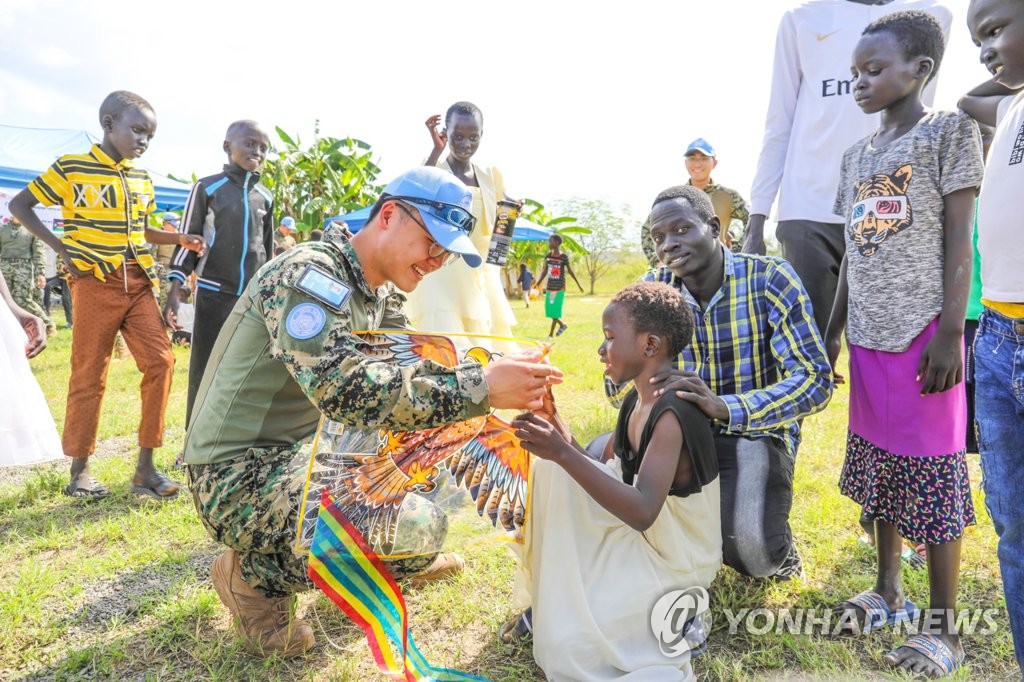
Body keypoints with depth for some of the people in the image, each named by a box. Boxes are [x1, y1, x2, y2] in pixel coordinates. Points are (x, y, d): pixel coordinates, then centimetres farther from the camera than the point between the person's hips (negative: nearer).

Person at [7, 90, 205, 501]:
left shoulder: (142, 180, 14)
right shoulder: (70, 169, -2)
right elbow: (19, 205, 3)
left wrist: (180, 239, 7)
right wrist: (61, 248, -7)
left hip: (138, 284, 5)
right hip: (95, 283, -5)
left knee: (160, 362, -7)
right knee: (89, 375, 1)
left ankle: (145, 467, 1)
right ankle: (79, 470, 15)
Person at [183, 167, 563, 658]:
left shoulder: (380, 294, 6)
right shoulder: (308, 275, -24)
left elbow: (413, 371, 4)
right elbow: (344, 389, -38)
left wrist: (495, 372, -13)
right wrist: (481, 388, -38)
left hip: (304, 450, 9)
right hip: (237, 473, -9)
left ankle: (408, 557, 24)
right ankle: (248, 575, -2)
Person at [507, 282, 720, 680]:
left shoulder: (674, 413, -26)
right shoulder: (635, 400, 1)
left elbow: (642, 512, -35)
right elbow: (606, 474, 6)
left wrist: (564, 454, -38)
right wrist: (560, 443, -10)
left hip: (675, 557, -9)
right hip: (636, 537, 9)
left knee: (566, 646, -17)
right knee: (553, 471, -6)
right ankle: (546, 603, 8)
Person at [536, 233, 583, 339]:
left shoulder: (564, 257, -9)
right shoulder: (548, 256, 4)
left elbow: (570, 271, 1)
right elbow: (544, 272, 10)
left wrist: (578, 284, 5)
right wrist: (538, 283, 4)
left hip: (559, 288, -5)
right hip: (549, 287, 5)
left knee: (555, 310, -3)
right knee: (549, 309, 4)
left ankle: (551, 333, 6)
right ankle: (562, 325, 26)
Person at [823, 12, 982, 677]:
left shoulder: (950, 131, -3)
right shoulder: (858, 154, 14)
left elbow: (959, 241, -9)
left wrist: (949, 334, -15)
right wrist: (833, 331, 13)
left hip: (924, 333, -6)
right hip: (870, 336, 6)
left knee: (933, 475, 0)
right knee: (878, 467, 13)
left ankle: (944, 628, 14)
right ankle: (890, 592, 30)